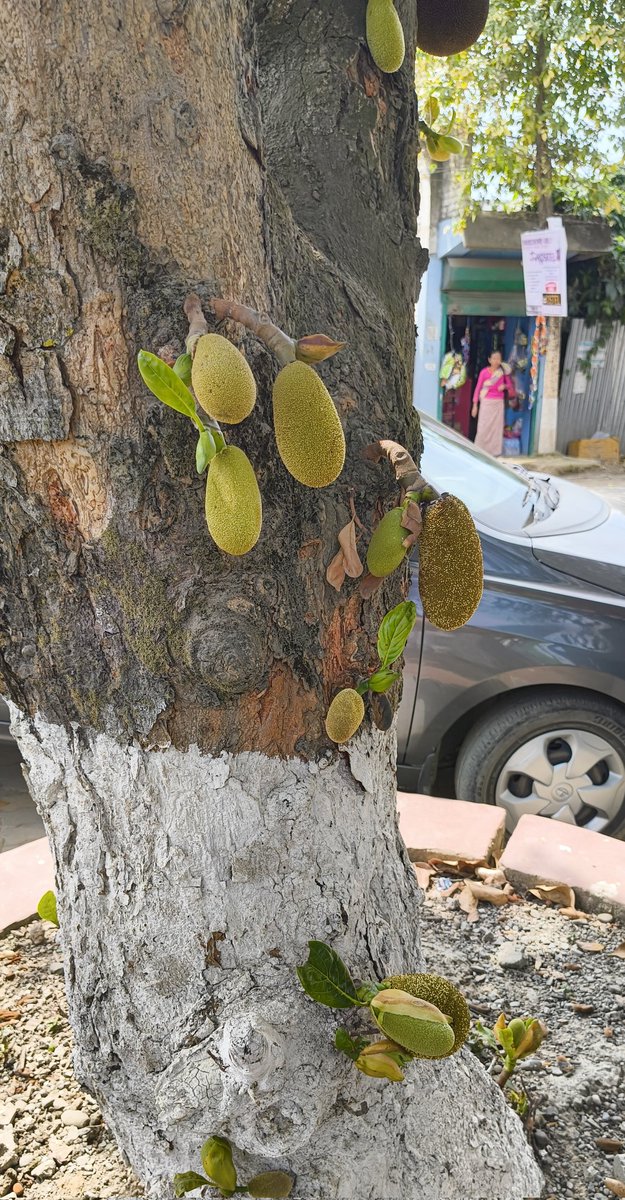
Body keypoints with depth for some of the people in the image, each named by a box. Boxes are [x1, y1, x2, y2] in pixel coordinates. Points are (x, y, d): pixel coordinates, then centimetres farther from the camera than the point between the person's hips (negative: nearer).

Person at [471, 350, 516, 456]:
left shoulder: (503, 372, 4)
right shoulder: (484, 372, -4)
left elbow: (510, 385, 14)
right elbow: (478, 388, -1)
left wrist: (505, 386, -11)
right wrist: (475, 405, -4)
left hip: (499, 403, 3)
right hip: (486, 402, -3)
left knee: (497, 427, 2)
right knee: (483, 427, -4)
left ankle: (494, 450, 8)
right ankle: (479, 450, 4)